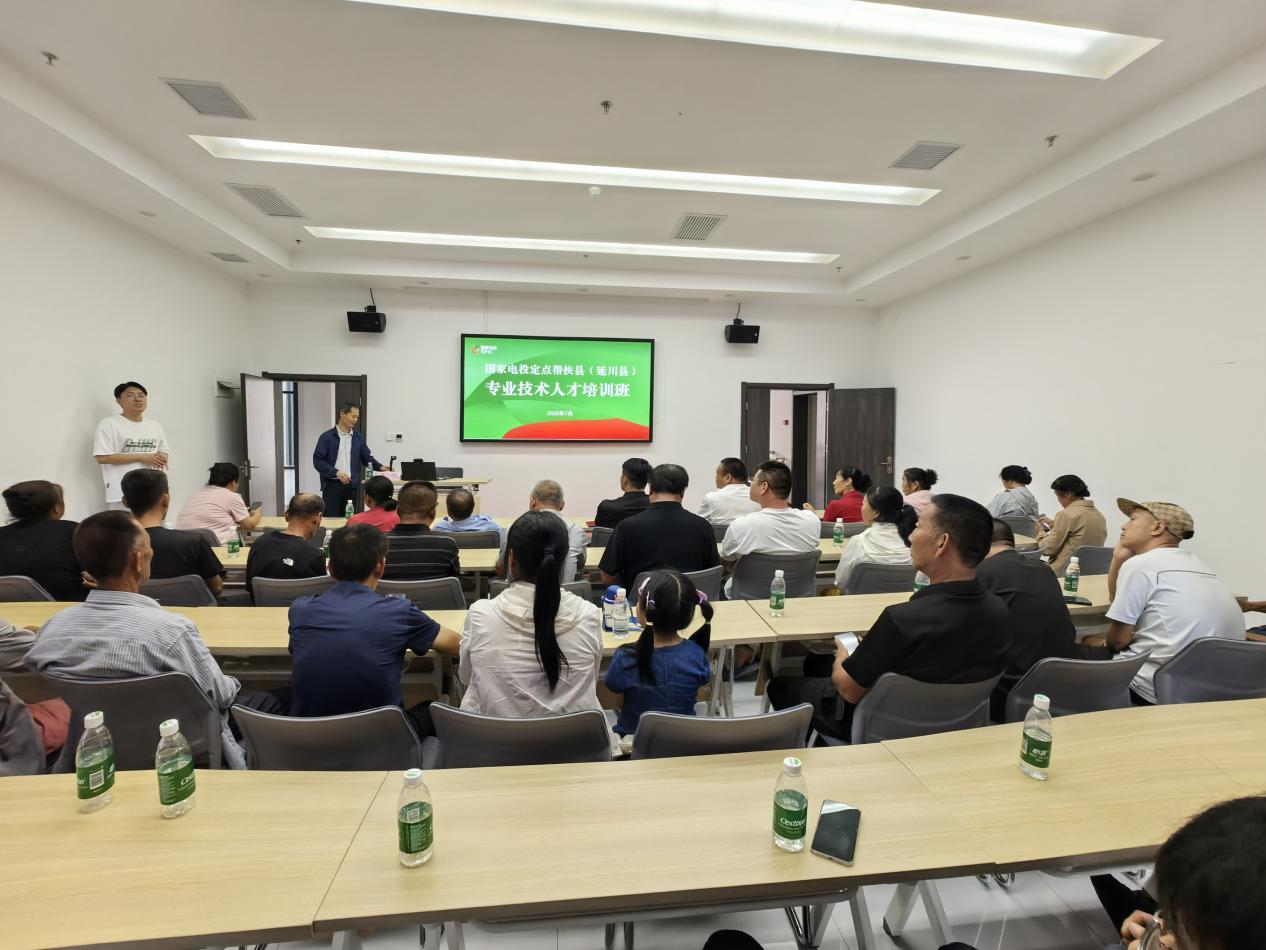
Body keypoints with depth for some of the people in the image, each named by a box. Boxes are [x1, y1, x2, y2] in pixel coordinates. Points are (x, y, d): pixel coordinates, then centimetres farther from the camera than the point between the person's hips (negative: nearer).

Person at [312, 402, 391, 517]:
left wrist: (380, 467, -7)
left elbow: (367, 458, 11)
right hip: (332, 485, -3)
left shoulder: (358, 438, 11)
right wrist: (336, 472, -17)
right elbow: (317, 460, -6)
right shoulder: (327, 437, -2)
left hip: (352, 486, 4)